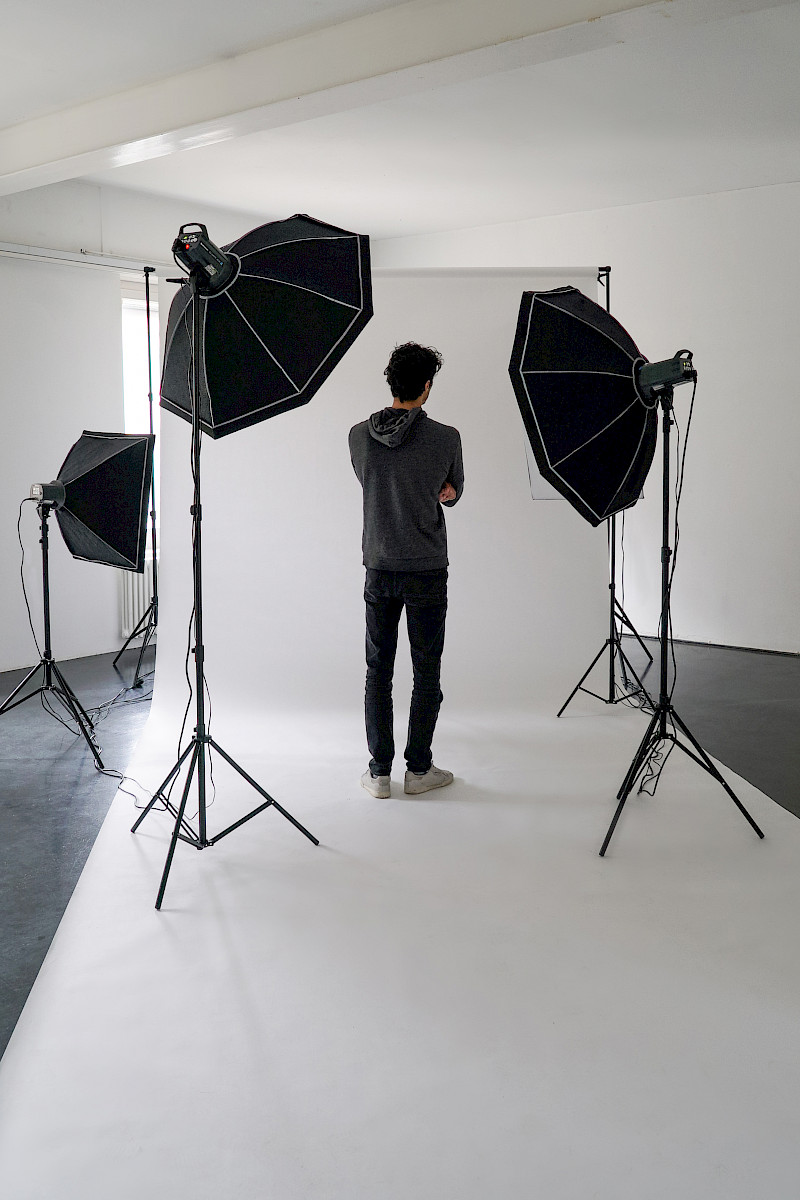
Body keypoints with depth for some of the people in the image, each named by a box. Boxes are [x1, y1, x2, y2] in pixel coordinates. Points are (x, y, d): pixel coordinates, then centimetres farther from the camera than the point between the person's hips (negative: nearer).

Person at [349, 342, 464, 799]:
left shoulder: (360, 435, -2)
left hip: (379, 569, 3)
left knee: (379, 671, 10)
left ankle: (379, 771, 13)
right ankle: (419, 769, 15)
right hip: (427, 572, -2)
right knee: (427, 674, 8)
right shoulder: (445, 438, -11)